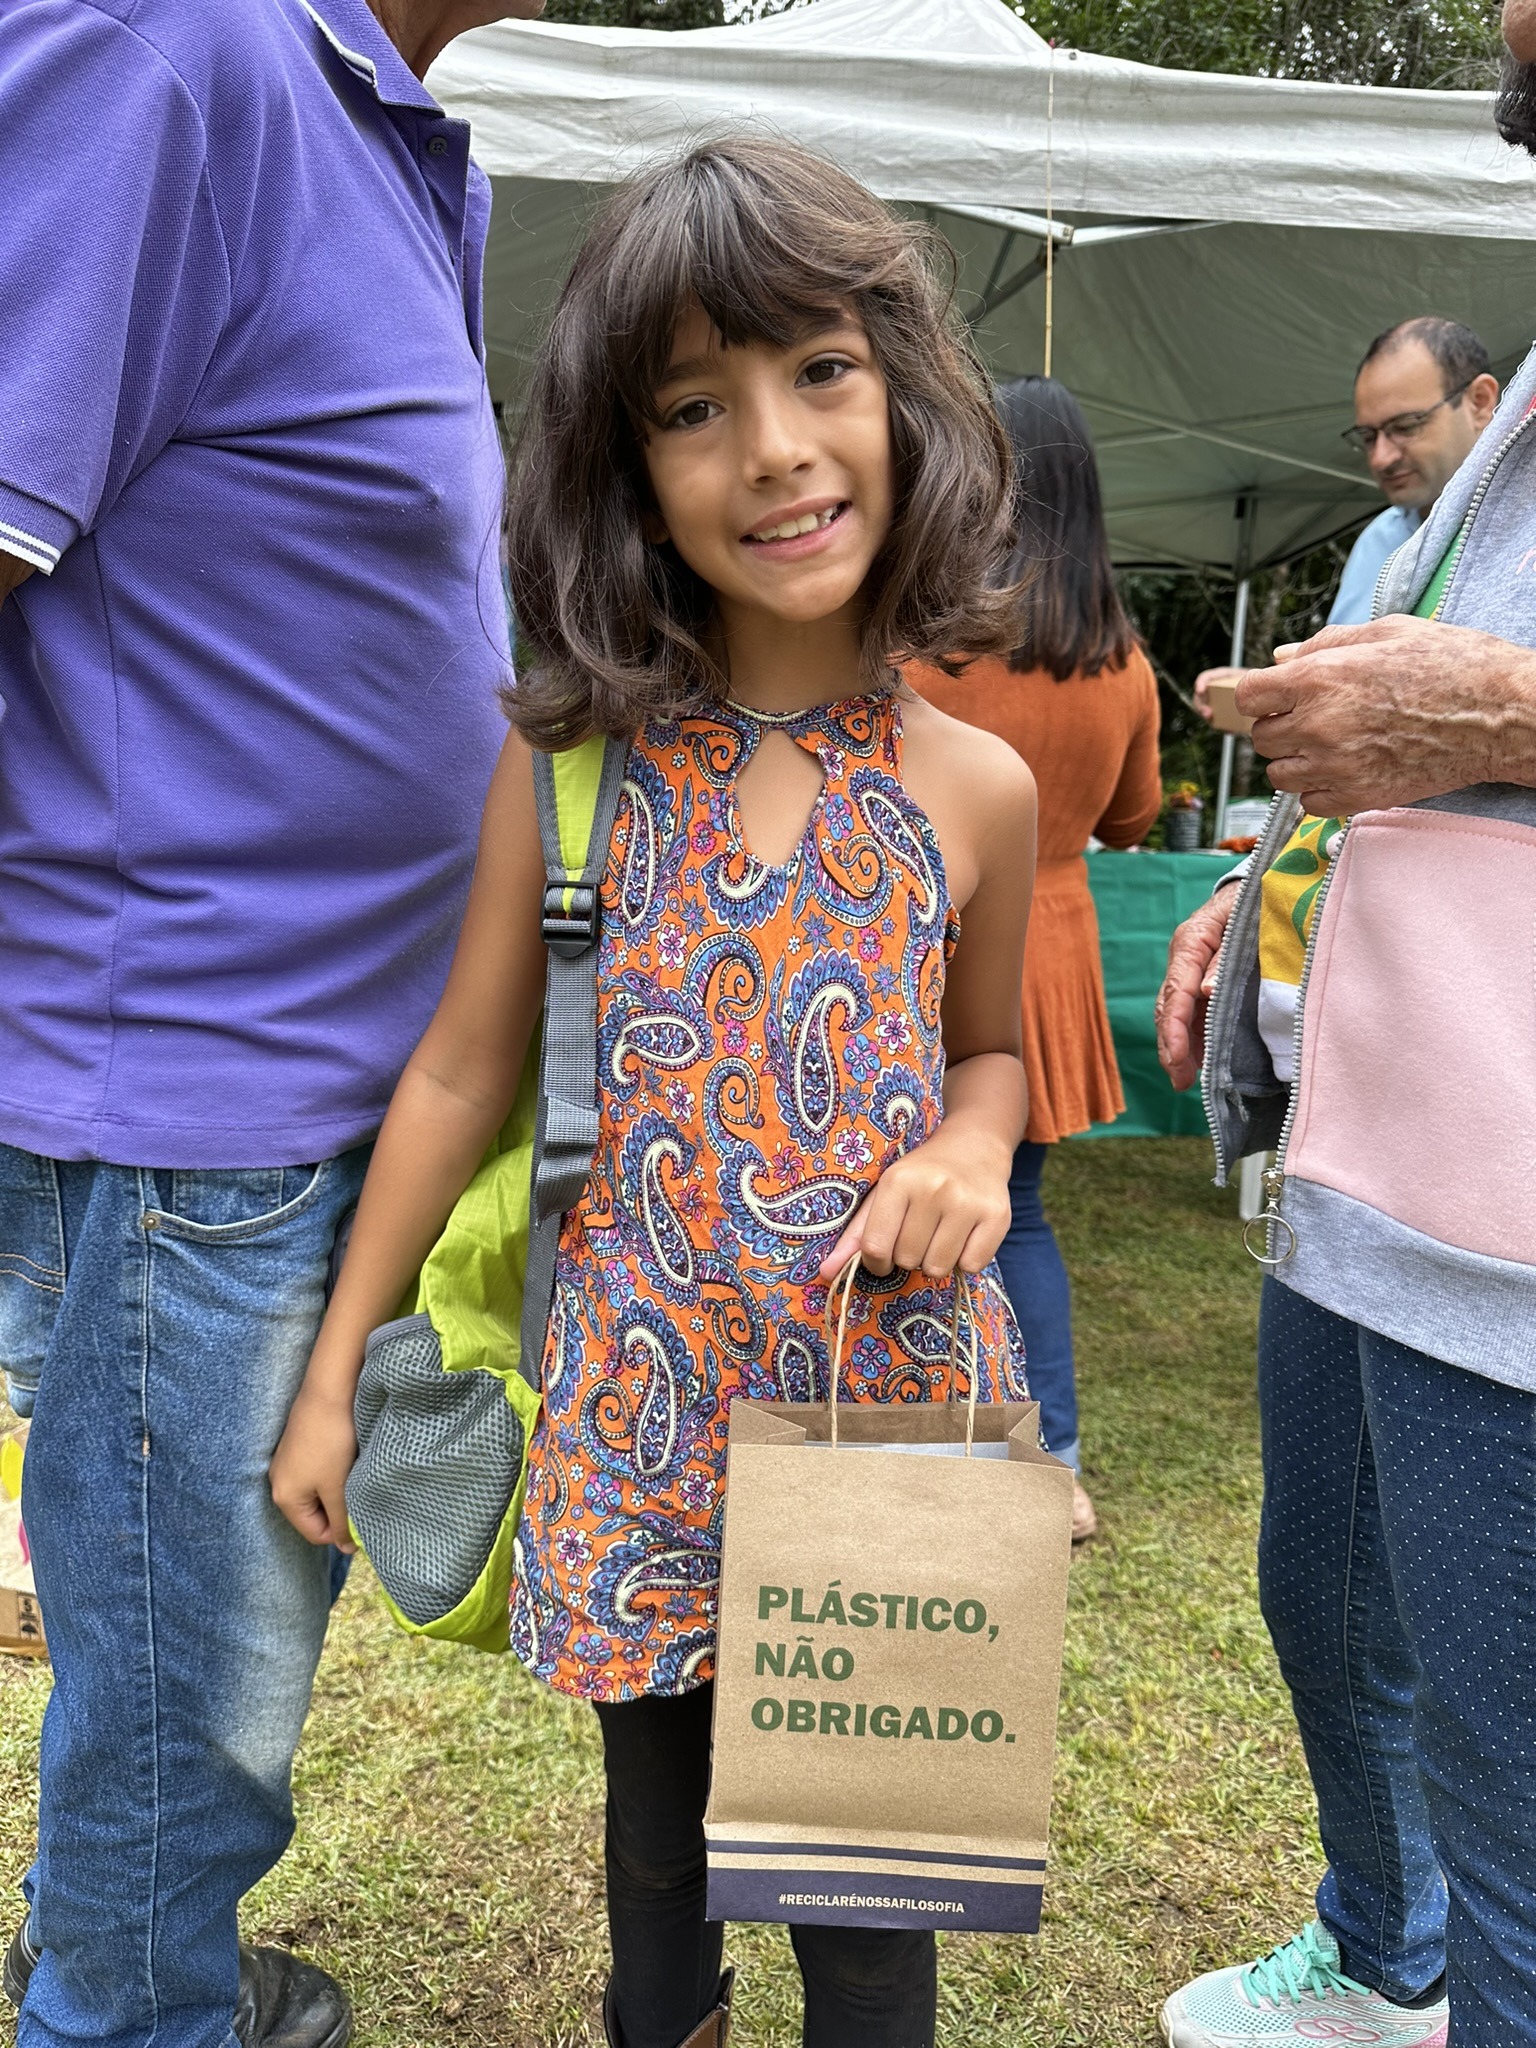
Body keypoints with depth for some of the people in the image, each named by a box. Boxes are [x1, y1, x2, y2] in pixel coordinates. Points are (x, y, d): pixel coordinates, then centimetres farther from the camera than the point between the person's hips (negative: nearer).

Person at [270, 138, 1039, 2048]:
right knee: (659, 1834, 21)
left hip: (895, 1385, 0)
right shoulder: (574, 764, -8)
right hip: (642, 1400, 0)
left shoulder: (976, 788, -5)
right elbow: (461, 1072, -1)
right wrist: (333, 1367, 3)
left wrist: (969, 1145, -12)